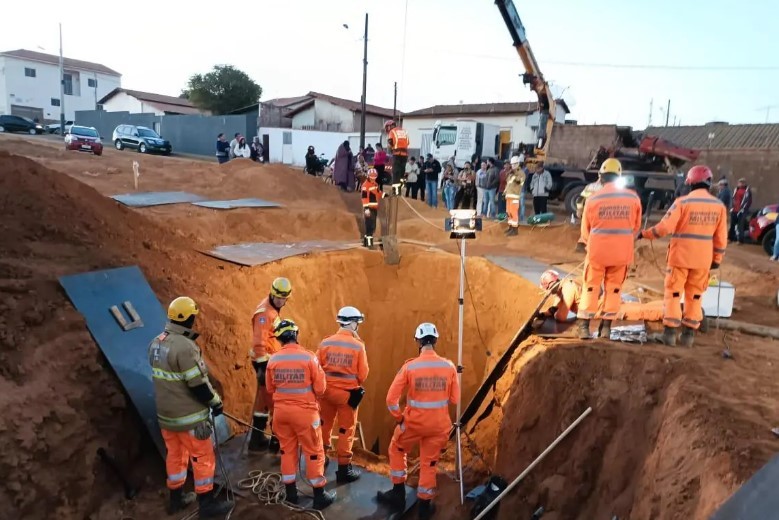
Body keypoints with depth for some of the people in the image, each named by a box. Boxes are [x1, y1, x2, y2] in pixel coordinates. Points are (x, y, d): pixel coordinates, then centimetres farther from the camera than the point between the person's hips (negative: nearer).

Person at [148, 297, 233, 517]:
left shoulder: (156, 343, 2)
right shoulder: (184, 347, -27)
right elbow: (198, 384, -23)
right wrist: (216, 402, -8)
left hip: (166, 413, 8)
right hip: (188, 416, -8)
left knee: (175, 454, 21)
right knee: (203, 457, 5)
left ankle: (176, 498, 34)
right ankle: (207, 503, 15)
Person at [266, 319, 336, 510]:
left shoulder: (273, 360, -7)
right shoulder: (309, 357, -17)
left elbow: (270, 389, 6)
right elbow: (320, 388, -11)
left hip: (281, 411, 4)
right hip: (305, 411, -3)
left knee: (287, 450, 18)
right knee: (313, 452, 9)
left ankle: (291, 493, 28)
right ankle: (319, 496, 16)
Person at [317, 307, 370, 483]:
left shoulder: (325, 342, -6)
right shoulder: (358, 346, -13)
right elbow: (363, 374, -7)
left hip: (326, 390, 3)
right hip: (348, 393, -3)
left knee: (325, 424, 21)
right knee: (346, 430, 9)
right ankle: (344, 469, 16)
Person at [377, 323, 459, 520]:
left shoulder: (409, 366, -15)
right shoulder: (449, 366, -9)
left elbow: (391, 398, -13)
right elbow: (455, 399, -1)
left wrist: (399, 417, 3)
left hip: (413, 422, -2)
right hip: (439, 425, 2)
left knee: (396, 450, 26)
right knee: (429, 464, 19)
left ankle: (398, 494, 31)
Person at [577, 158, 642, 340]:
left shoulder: (593, 199, -9)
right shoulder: (633, 198, -3)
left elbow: (585, 230, 3)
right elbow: (636, 226, 8)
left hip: (597, 250, -2)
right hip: (622, 252, 2)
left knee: (591, 287, 10)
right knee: (613, 288, 14)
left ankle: (584, 326, 10)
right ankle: (606, 326, 16)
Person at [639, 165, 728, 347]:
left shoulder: (682, 202, -12)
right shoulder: (719, 205, 1)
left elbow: (664, 227, -16)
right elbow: (721, 237, 4)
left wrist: (644, 234, -2)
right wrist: (717, 259, 13)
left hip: (681, 256, -3)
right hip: (703, 259, 4)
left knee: (673, 293, 5)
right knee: (695, 296, 12)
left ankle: (670, 332, 3)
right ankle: (689, 334, 14)